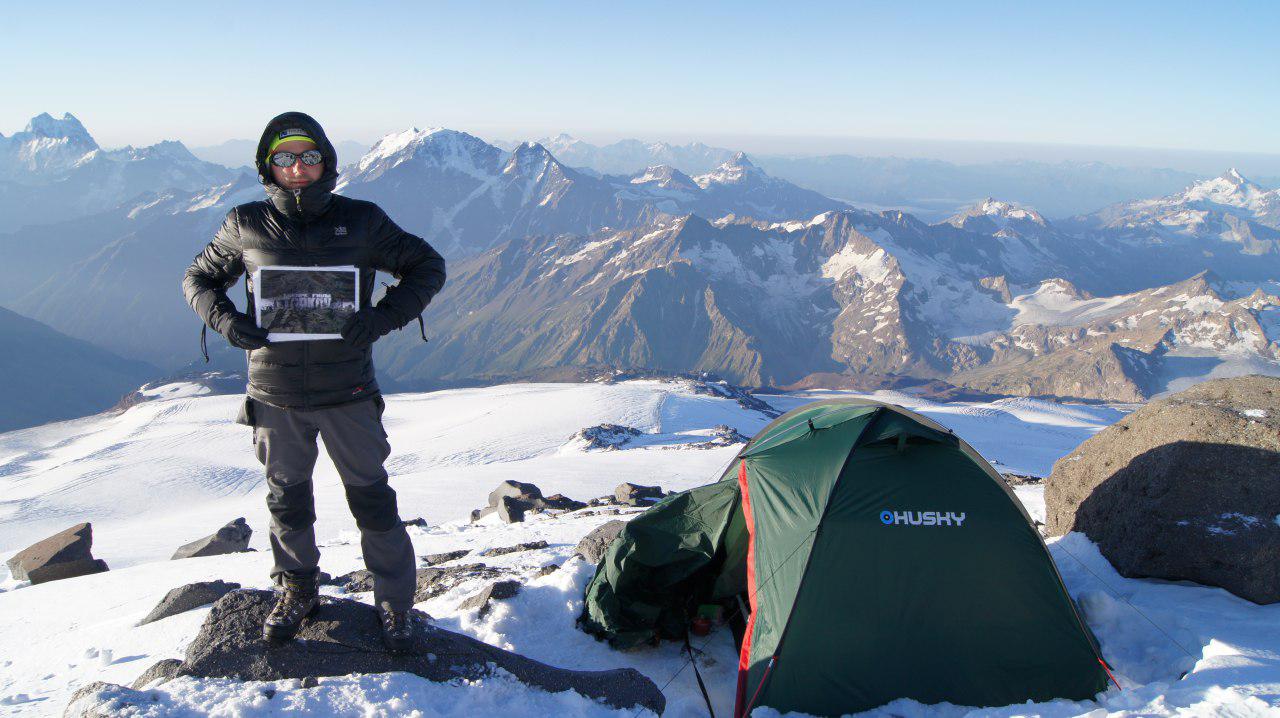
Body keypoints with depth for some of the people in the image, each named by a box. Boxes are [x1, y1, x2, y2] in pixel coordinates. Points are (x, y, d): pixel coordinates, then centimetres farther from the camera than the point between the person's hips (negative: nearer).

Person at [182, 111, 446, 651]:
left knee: (371, 498, 7)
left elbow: (427, 267, 1)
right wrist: (224, 319, -9)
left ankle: (395, 602, 25)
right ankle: (297, 591, 41)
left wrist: (383, 317, -14)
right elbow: (199, 278, 13)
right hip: (276, 394, 2)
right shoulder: (246, 226, -1)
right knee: (288, 500, 18)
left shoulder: (361, 220, -5)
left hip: (347, 393, -1)